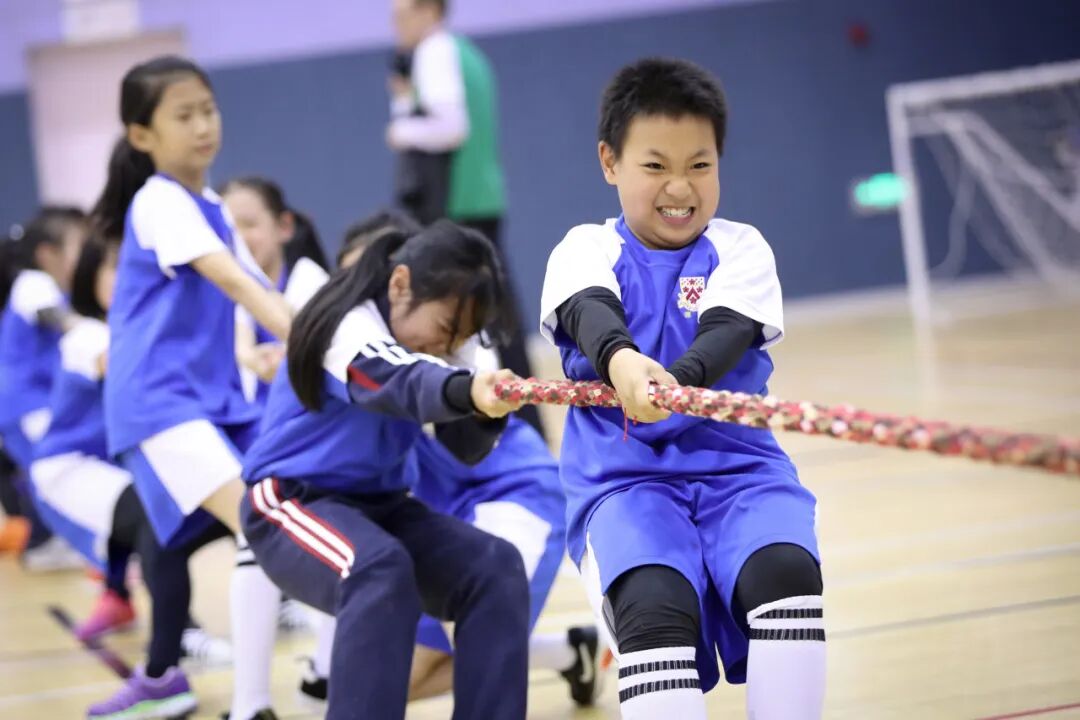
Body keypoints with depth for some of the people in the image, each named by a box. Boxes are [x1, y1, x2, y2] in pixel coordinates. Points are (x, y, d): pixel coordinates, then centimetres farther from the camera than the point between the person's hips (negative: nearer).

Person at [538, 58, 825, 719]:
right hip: (622, 476, -1)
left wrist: (676, 384, -36)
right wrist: (620, 361, -42)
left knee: (786, 570, -30)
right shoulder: (586, 249, 7)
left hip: (738, 467, 1)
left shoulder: (739, 249, 8)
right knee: (654, 605, -30)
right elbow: (591, 312, -17)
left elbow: (727, 333, -12)